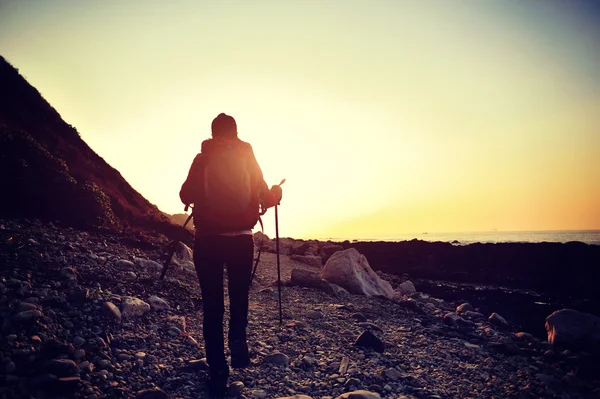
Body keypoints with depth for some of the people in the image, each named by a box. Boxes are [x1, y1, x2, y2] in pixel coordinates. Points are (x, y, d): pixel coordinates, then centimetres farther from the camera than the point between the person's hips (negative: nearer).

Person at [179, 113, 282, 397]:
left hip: (208, 239, 0)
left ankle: (218, 373, 4)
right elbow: (265, 198, 2)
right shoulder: (248, 158, 1)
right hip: (241, 239, 1)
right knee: (239, 296, 21)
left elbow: (186, 196, -1)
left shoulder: (202, 159, -1)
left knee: (212, 304, 6)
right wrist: (276, 193, 24)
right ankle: (237, 342, -1)